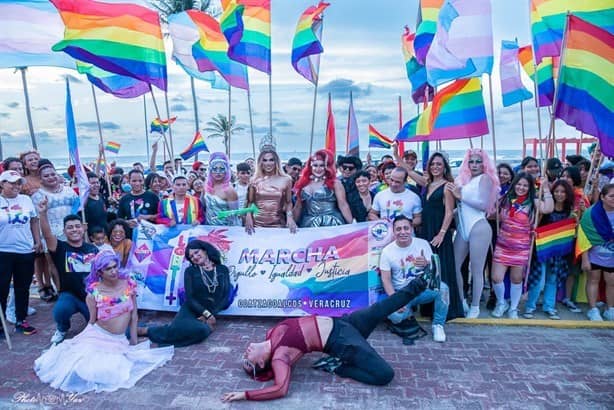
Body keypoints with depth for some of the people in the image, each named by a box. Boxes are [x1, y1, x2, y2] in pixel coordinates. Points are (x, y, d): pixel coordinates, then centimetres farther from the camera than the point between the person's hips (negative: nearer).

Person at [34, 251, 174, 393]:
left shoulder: (129, 285, -5)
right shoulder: (94, 292, -12)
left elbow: (134, 315, 2)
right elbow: (92, 320, 1)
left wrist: (134, 342, 5)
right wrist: (90, 339, 6)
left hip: (119, 339, 2)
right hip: (98, 336, -2)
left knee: (113, 370, -17)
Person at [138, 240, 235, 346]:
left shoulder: (222, 270, 9)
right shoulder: (190, 271, 8)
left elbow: (225, 297, 4)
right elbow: (190, 298, 0)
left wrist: (211, 315, -7)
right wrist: (207, 314, -11)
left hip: (212, 314, 1)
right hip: (191, 311, -1)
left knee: (203, 330, -36)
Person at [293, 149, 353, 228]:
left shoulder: (335, 183, 0)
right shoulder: (303, 184, 10)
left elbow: (343, 205, -5)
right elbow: (298, 206, 16)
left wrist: (351, 224, -11)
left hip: (332, 224, -2)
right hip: (308, 225, 3)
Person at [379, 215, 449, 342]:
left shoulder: (423, 244, -5)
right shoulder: (387, 251, -8)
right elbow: (386, 280, -8)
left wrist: (427, 264, -29)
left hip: (423, 288, 1)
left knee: (442, 288, -30)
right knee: (395, 316, -31)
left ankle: (438, 325, -6)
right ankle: (409, 311, 9)